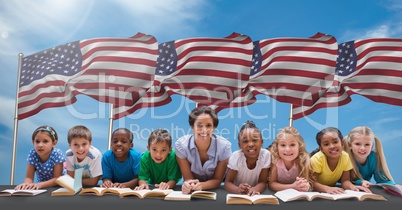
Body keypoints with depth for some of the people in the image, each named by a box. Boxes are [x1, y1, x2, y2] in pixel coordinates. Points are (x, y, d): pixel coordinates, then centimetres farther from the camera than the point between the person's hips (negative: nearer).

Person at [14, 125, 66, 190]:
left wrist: (40, 184, -33)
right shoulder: (32, 154, -12)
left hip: (57, 186, -3)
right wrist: (26, 184, -32)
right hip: (40, 187, 3)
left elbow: (57, 179, -21)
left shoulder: (57, 154, -21)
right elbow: (29, 177, -11)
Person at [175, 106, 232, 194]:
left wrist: (201, 185, -30)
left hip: (216, 191, -1)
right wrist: (188, 185, -33)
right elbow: (188, 178, -11)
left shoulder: (224, 146, -19)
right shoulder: (181, 145, -18)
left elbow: (217, 180, -11)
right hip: (191, 193, 1)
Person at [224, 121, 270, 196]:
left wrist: (255, 189, -31)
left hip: (255, 195, 1)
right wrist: (238, 190, -35)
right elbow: (227, 182, -15)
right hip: (238, 195, 0)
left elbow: (262, 182, -11)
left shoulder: (266, 154, -16)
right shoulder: (235, 156, -18)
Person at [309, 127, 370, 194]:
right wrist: (327, 188, -43)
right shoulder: (317, 159, -25)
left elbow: (345, 180, -10)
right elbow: (312, 183, -26)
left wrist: (352, 186, -32)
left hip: (332, 187, 4)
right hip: (317, 191, -4)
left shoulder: (345, 157, -16)